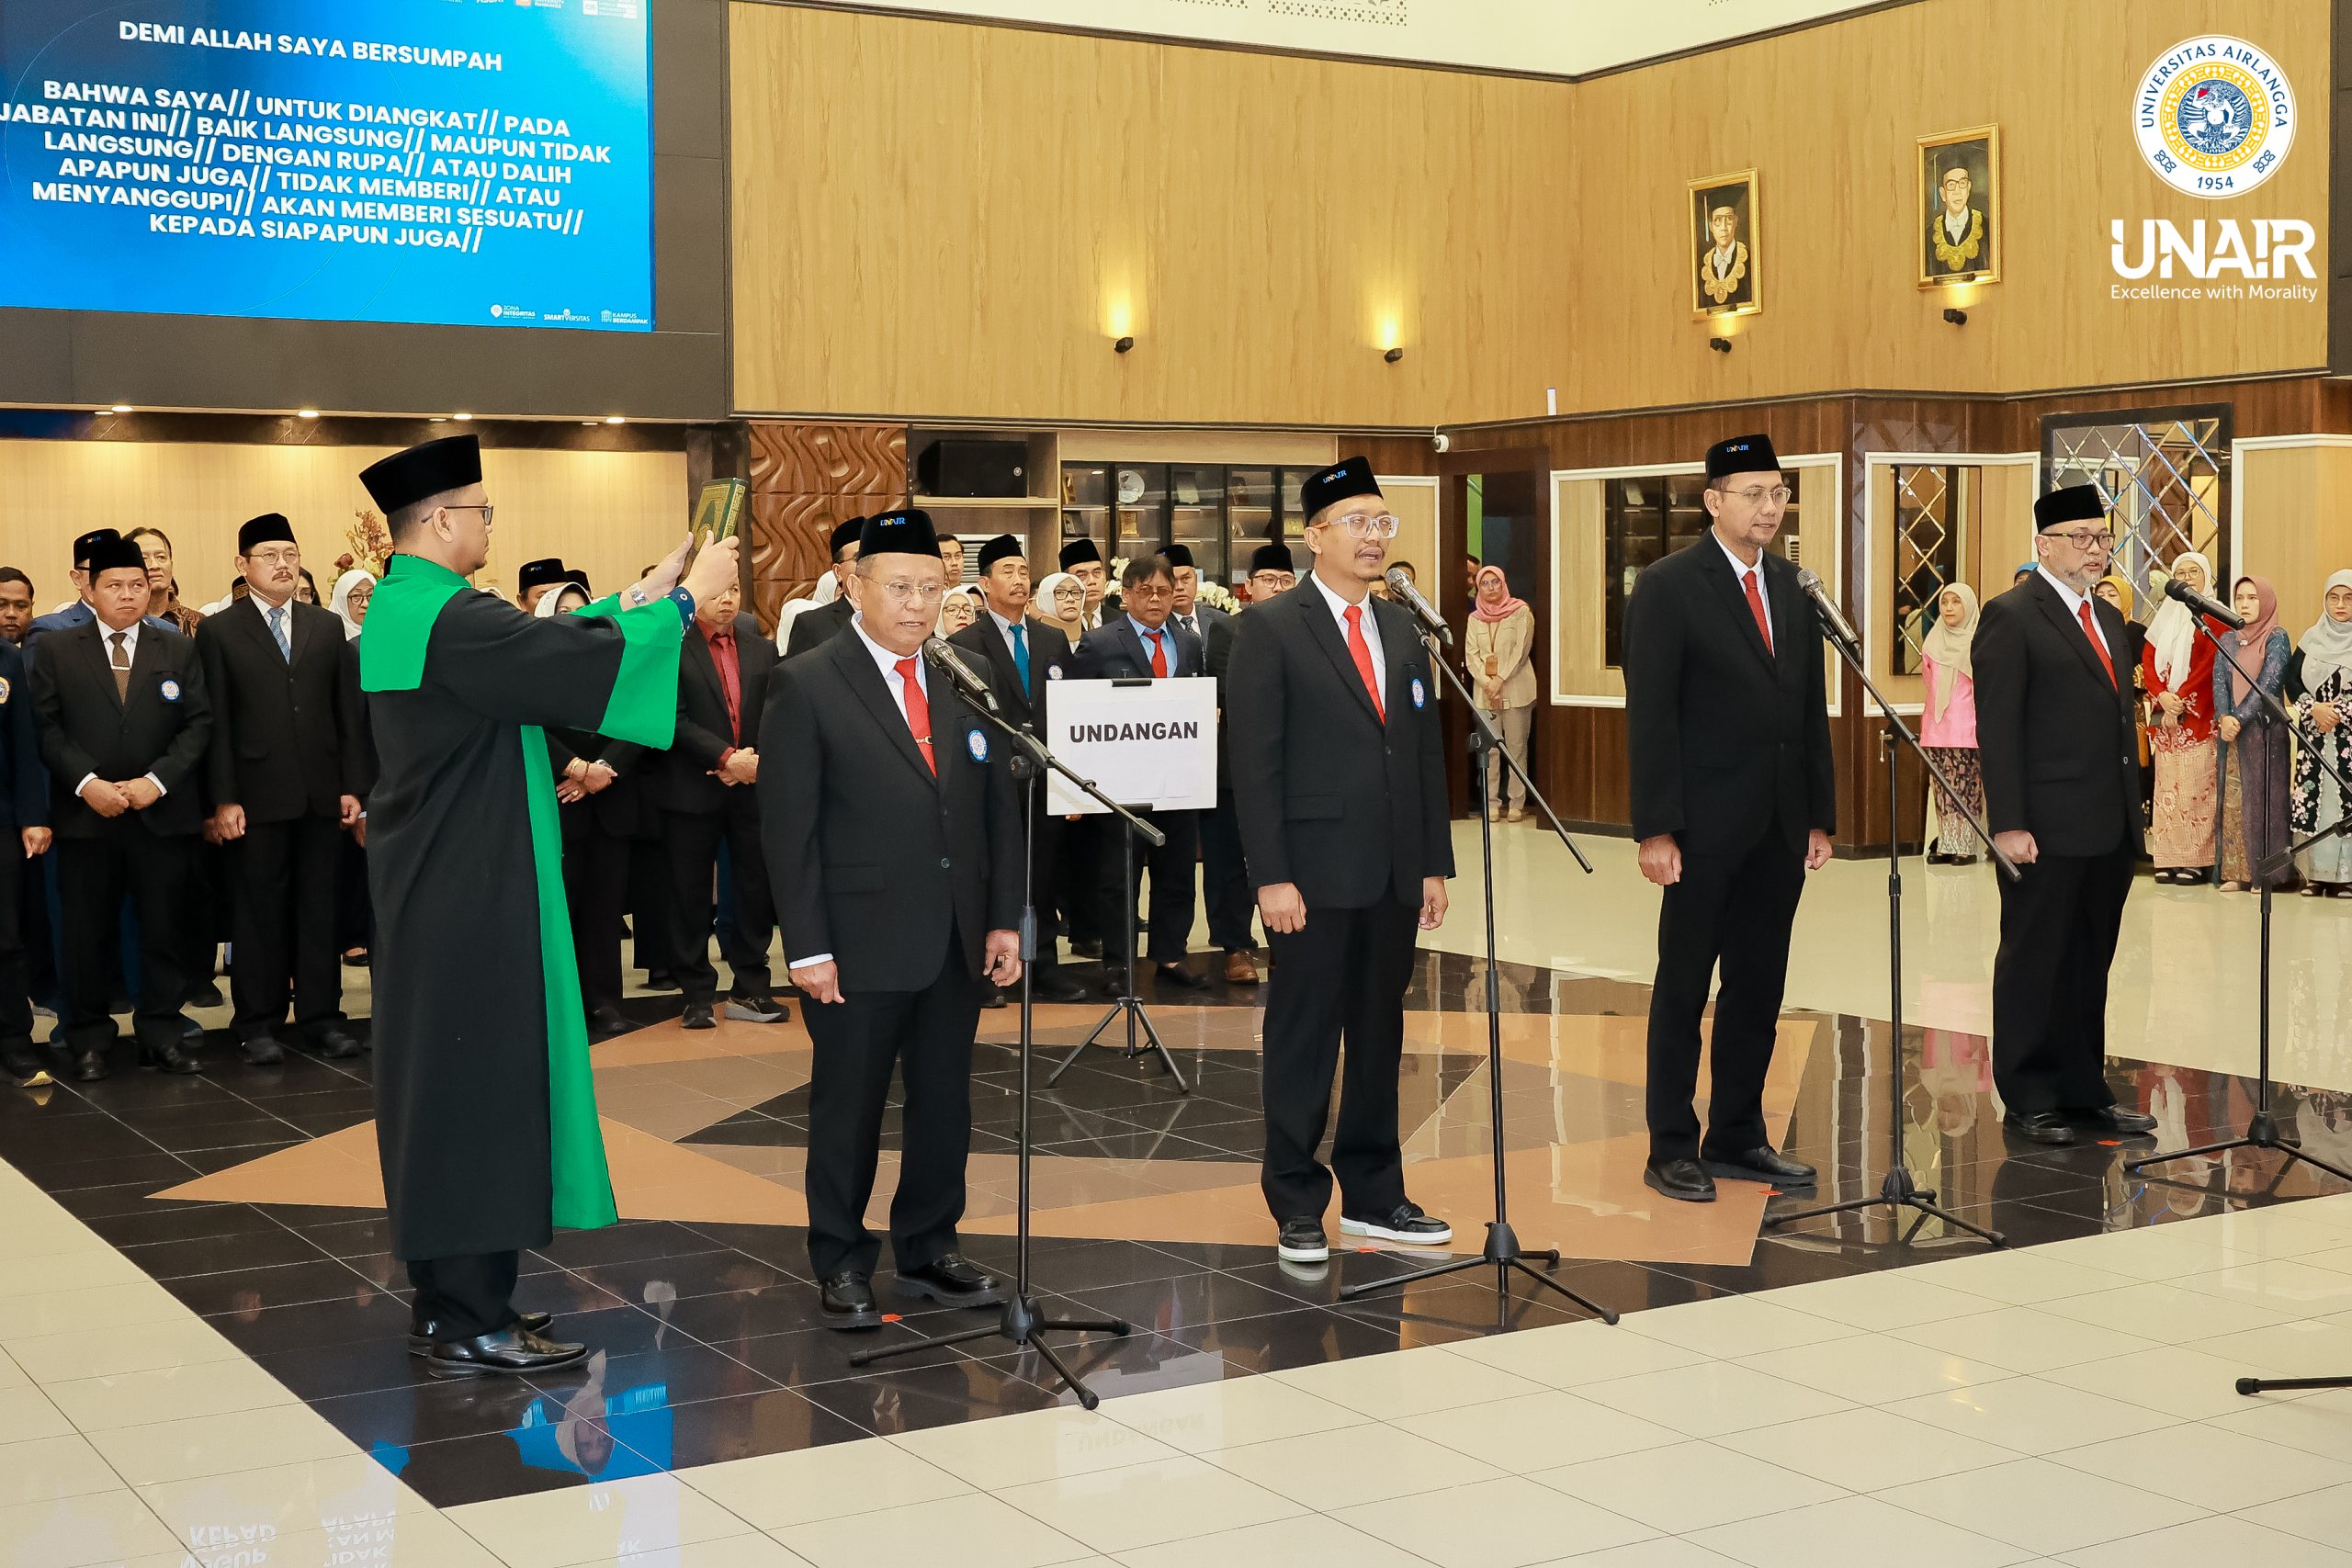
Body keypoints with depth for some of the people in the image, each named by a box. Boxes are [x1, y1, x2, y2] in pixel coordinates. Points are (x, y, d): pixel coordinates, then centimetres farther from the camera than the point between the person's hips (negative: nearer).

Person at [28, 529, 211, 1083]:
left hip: (163, 814, 1)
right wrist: (87, 783, -14)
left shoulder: (179, 651, 9)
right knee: (86, 933, 3)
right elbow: (48, 727, -1)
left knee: (165, 930, 4)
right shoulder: (55, 651, 6)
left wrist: (157, 780, -10)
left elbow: (198, 723, 3)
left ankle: (161, 1035, 13)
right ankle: (88, 1041, 12)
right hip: (85, 815, -1)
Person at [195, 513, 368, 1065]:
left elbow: (347, 712, 10)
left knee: (319, 910, 6)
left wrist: (351, 786, 4)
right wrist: (223, 799, -8)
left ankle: (320, 1015, 13)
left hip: (322, 794, 3)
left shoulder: (327, 627, 11)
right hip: (257, 796, -3)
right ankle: (258, 1023, 11)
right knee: (258, 912, 3)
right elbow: (216, 723, -2)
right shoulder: (219, 632, 2)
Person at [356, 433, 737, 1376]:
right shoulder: (448, 619, -20)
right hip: (472, 905, -10)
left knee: (445, 1087, 15)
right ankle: (469, 1327, 2)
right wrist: (686, 599, -7)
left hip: (434, 898, 10)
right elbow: (584, 662, -21)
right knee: (482, 1093, -4)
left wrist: (645, 594, 18)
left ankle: (447, 1298, 23)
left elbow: (540, 650, 18)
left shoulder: (405, 609, 11)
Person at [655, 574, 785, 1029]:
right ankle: (698, 995, 13)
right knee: (692, 897, 3)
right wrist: (727, 757, -17)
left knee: (756, 891, 5)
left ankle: (749, 990, 15)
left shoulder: (762, 651, 11)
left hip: (753, 787, 4)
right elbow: (675, 718, -11)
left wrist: (757, 761, -10)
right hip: (692, 791, -4)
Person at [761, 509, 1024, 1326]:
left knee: (944, 1104, 12)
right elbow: (788, 827, -8)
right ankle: (841, 1264, 21)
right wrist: (807, 949, -12)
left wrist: (1004, 919, 4)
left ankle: (927, 1249, 27)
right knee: (848, 1110, 7)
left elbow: (999, 810, 10)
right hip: (860, 945, -4)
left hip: (958, 943, 5)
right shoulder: (806, 686, -6)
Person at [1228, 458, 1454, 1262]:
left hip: (1395, 876, 6)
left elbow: (1427, 752, 15)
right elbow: (1255, 763, -9)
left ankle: (1373, 1195, 22)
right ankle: (1297, 1205, 12)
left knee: (1380, 1038, 12)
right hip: (1316, 873, -6)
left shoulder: (1403, 631, 14)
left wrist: (1435, 863, 10)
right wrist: (1272, 876, -15)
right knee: (1303, 1043, 2)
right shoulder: (1271, 629, -5)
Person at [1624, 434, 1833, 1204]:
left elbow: (1810, 707, 13)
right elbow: (1650, 716, -12)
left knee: (1759, 989, 11)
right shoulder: (1668, 587, -8)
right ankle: (1672, 1149, 11)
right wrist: (1655, 829, -16)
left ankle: (1738, 1137, 22)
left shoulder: (1791, 586, 11)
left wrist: (1820, 815, 9)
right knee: (1683, 988, 4)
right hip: (1706, 828, -6)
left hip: (1780, 826, 6)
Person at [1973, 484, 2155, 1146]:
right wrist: (2008, 824, -18)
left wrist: (2132, 816, 16)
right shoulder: (2011, 616, -8)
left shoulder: (2110, 618, 17)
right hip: (2047, 830, -8)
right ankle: (2028, 1100, 10)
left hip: (2109, 830, 8)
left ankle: (2084, 1093, 21)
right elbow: (1997, 729, -13)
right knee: (2033, 965, 2)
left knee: (2090, 966, 13)